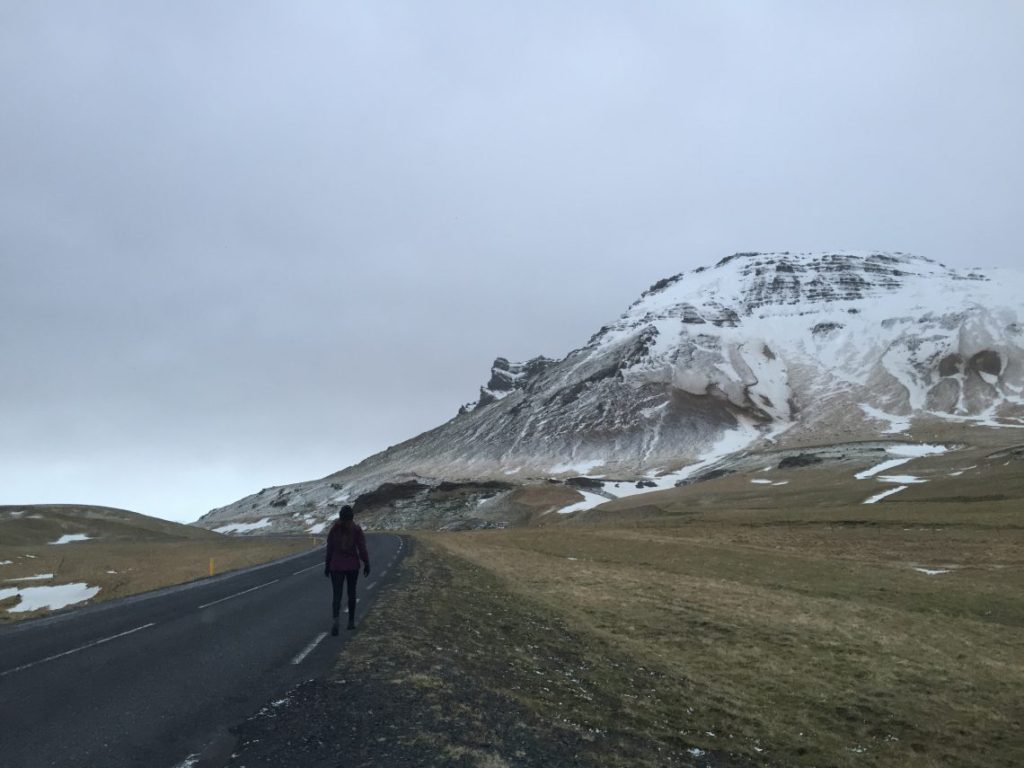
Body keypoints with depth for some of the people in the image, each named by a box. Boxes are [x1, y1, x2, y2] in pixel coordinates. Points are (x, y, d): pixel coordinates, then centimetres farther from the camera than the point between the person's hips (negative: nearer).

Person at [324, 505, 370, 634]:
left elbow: (329, 549, -1)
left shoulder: (334, 529, -4)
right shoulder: (356, 529, -7)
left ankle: (335, 619, -24)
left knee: (337, 594, -1)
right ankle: (351, 621, 21)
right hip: (353, 565, 0)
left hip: (336, 566, 0)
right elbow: (362, 548, -8)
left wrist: (327, 566, 8)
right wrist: (367, 564, 1)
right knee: (351, 593, 15)